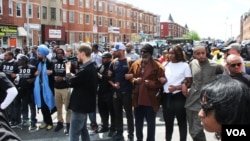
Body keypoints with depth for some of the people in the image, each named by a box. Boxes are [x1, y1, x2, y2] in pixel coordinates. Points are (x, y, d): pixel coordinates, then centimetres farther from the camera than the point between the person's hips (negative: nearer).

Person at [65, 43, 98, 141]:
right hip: (86, 103, 10)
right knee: (83, 129, 22)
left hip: (80, 104, -10)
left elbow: (71, 82, -18)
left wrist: (68, 69, -3)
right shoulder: (92, 66, 8)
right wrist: (74, 76, 1)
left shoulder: (85, 69, -25)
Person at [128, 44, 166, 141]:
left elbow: (162, 82, -10)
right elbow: (129, 77, 14)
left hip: (150, 100, -5)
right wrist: (134, 80, -6)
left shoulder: (157, 66, -9)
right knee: (138, 122, 19)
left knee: (151, 123, 10)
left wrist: (151, 83, -22)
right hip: (137, 98, 5)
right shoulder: (135, 64, 6)